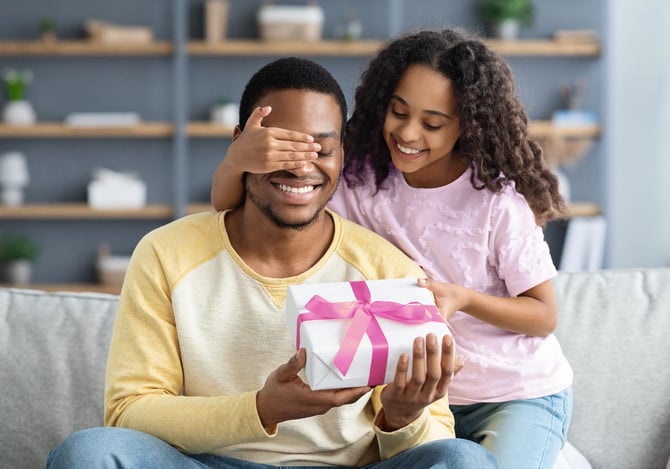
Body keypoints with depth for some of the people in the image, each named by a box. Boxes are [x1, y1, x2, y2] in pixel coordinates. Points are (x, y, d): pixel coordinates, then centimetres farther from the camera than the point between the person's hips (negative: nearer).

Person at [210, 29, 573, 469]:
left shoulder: (498, 198, -17)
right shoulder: (364, 182, -9)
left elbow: (544, 316, -9)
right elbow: (231, 210, -14)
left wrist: (462, 298, -28)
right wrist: (237, 159, -38)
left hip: (522, 395, -3)